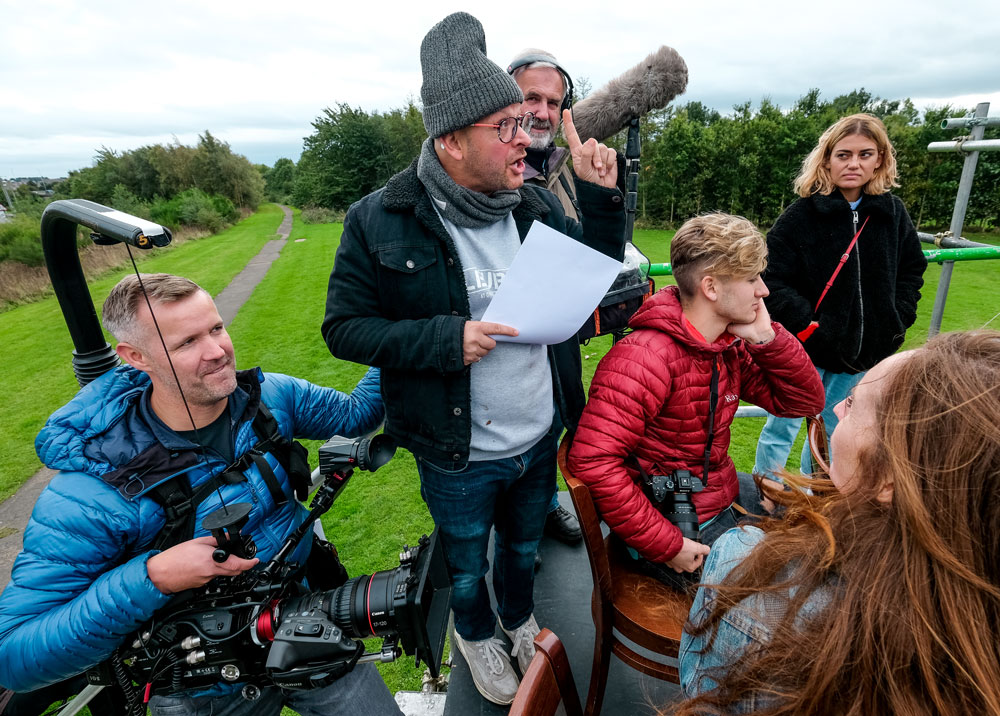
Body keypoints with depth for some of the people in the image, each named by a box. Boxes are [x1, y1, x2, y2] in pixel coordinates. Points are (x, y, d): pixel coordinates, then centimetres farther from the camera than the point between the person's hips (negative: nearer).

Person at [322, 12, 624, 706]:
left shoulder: (537, 205, -4)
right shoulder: (381, 222, -17)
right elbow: (344, 328, -14)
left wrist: (602, 195, -10)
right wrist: (444, 339, -26)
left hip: (539, 439, 4)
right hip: (457, 455, -3)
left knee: (524, 547, 30)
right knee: (467, 564, 24)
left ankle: (520, 618, 62)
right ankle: (476, 633, 58)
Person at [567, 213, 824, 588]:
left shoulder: (730, 346, -1)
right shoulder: (646, 359, -29)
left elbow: (805, 401, 4)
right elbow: (593, 460, -34)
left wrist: (767, 337, -13)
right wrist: (667, 546, -27)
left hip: (723, 493, 9)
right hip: (684, 528, -9)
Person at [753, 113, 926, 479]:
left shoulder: (892, 212, 3)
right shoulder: (800, 216, -12)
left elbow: (913, 269, 15)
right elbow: (774, 281, -15)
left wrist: (898, 320, 4)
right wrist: (807, 326, -20)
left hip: (863, 350, 5)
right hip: (804, 350, -5)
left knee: (831, 429, 18)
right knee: (783, 425, 3)